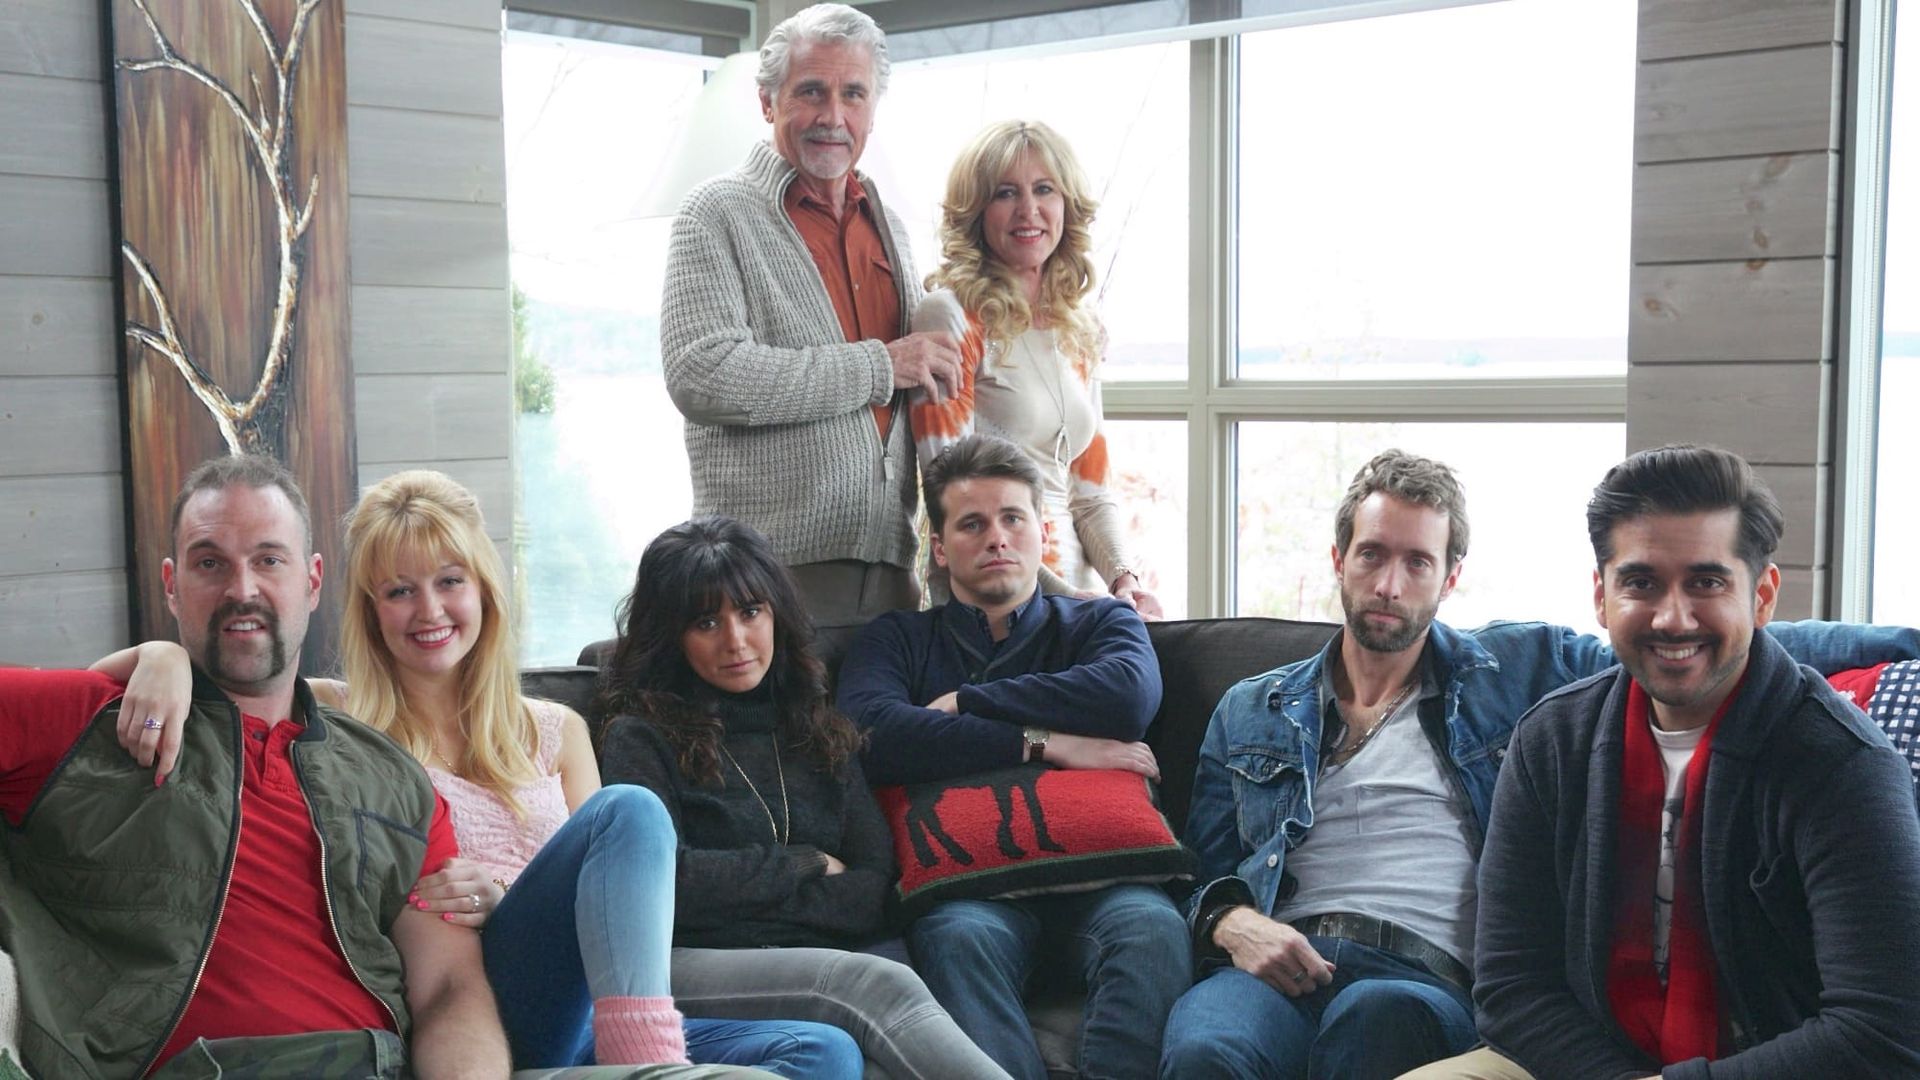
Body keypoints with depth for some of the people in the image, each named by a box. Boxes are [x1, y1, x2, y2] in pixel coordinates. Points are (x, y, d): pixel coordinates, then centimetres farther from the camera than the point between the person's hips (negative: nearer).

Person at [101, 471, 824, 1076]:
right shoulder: (337, 723, 11)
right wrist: (163, 657, -19)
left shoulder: (555, 732, 20)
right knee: (629, 810, -27)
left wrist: (506, 899, -7)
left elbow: (617, 892, 13)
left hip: (580, 1021, 4)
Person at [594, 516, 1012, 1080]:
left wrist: (737, 897, -3)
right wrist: (803, 865, 5)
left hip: (822, 961, 4)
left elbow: (877, 892, 10)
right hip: (693, 965, -3)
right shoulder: (641, 737, 9)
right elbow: (661, 881, -7)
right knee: (880, 986, -33)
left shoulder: (821, 733, 22)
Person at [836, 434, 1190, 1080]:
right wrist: (1042, 744, -8)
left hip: (1094, 870, 1)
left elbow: (1131, 693, -4)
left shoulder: (1101, 623, 22)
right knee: (960, 937, -36)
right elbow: (871, 734, -4)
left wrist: (965, 703, 2)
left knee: (1154, 928, -34)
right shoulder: (898, 639, 21)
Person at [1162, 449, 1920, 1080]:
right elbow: (1198, 874, 20)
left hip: (1424, 978, 0)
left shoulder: (1516, 671, 20)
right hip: (1275, 964, 1)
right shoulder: (1252, 712, 23)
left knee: (1374, 1013, -40)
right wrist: (1231, 921, -4)